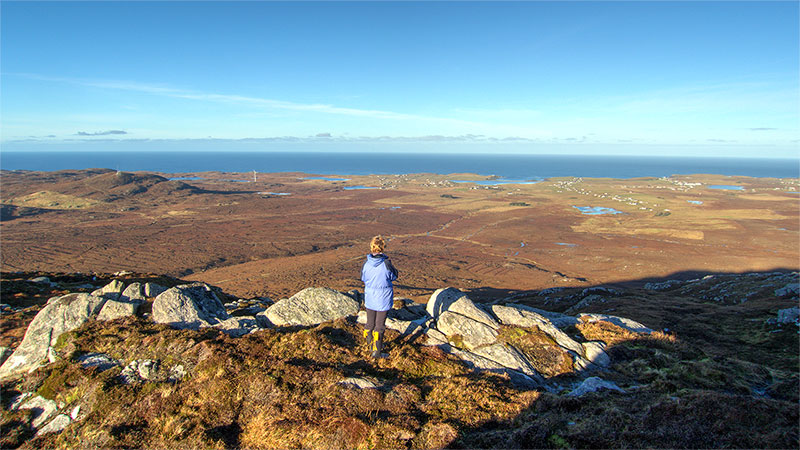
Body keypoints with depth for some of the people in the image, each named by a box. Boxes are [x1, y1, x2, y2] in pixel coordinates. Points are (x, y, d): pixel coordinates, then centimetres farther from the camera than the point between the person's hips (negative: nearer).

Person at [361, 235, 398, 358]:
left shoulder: (366, 263, -11)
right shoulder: (386, 264, -22)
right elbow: (394, 276, -3)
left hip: (369, 298, 3)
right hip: (384, 299, -3)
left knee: (370, 323, 20)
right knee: (380, 325, 10)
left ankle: (372, 345, 36)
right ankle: (376, 351, 17)